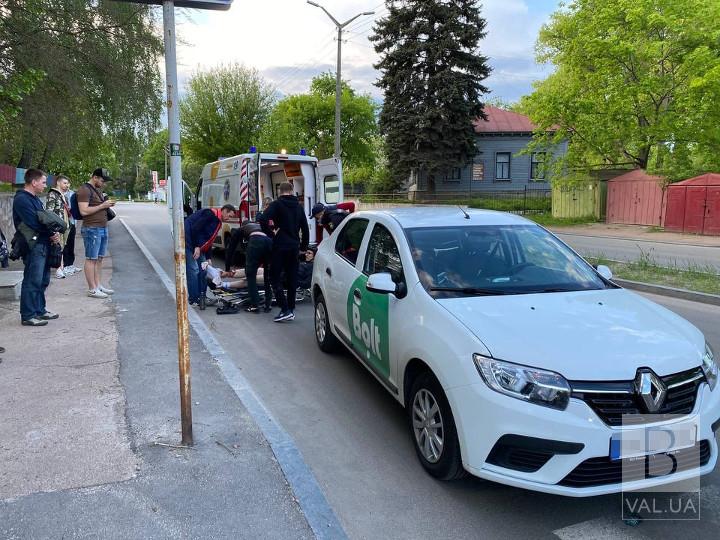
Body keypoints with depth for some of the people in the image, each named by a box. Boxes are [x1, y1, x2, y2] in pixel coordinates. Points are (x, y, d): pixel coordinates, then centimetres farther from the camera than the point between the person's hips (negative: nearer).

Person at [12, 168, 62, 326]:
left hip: (44, 244, 10)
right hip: (33, 246, -10)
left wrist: (53, 233, -1)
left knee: (43, 280, 16)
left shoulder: (35, 199, 19)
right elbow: (35, 223, -20)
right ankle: (28, 316, 0)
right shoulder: (22, 199, -12)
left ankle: (40, 310, 27)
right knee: (33, 281, -6)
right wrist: (52, 234, -9)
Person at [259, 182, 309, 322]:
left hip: (280, 246, -5)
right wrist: (304, 246, 26)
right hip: (294, 247, 6)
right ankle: (291, 309, 15)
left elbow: (263, 220, -22)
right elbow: (305, 228, 17)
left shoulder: (277, 204, -7)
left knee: (275, 277, 0)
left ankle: (285, 309, -10)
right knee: (292, 277, 12)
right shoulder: (298, 206, 12)